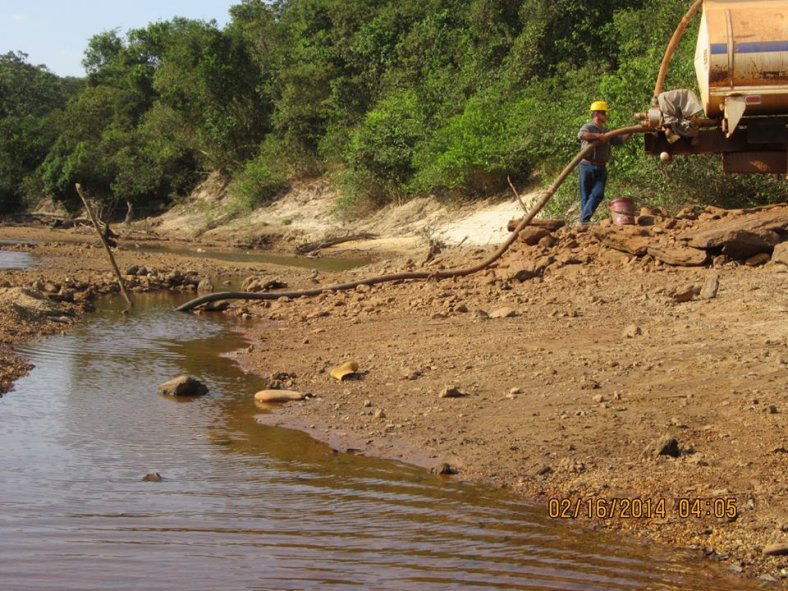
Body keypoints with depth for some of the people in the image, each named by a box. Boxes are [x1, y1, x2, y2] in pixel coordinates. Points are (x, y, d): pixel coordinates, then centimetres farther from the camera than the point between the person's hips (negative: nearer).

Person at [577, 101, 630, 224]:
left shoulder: (605, 131, 18)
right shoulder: (588, 127, -7)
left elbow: (619, 140, 23)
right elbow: (581, 135, -31)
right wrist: (598, 136, -26)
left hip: (601, 168, 6)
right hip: (588, 166, -6)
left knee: (598, 194, -7)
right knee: (586, 195, 2)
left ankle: (585, 218, -6)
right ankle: (584, 219, 8)